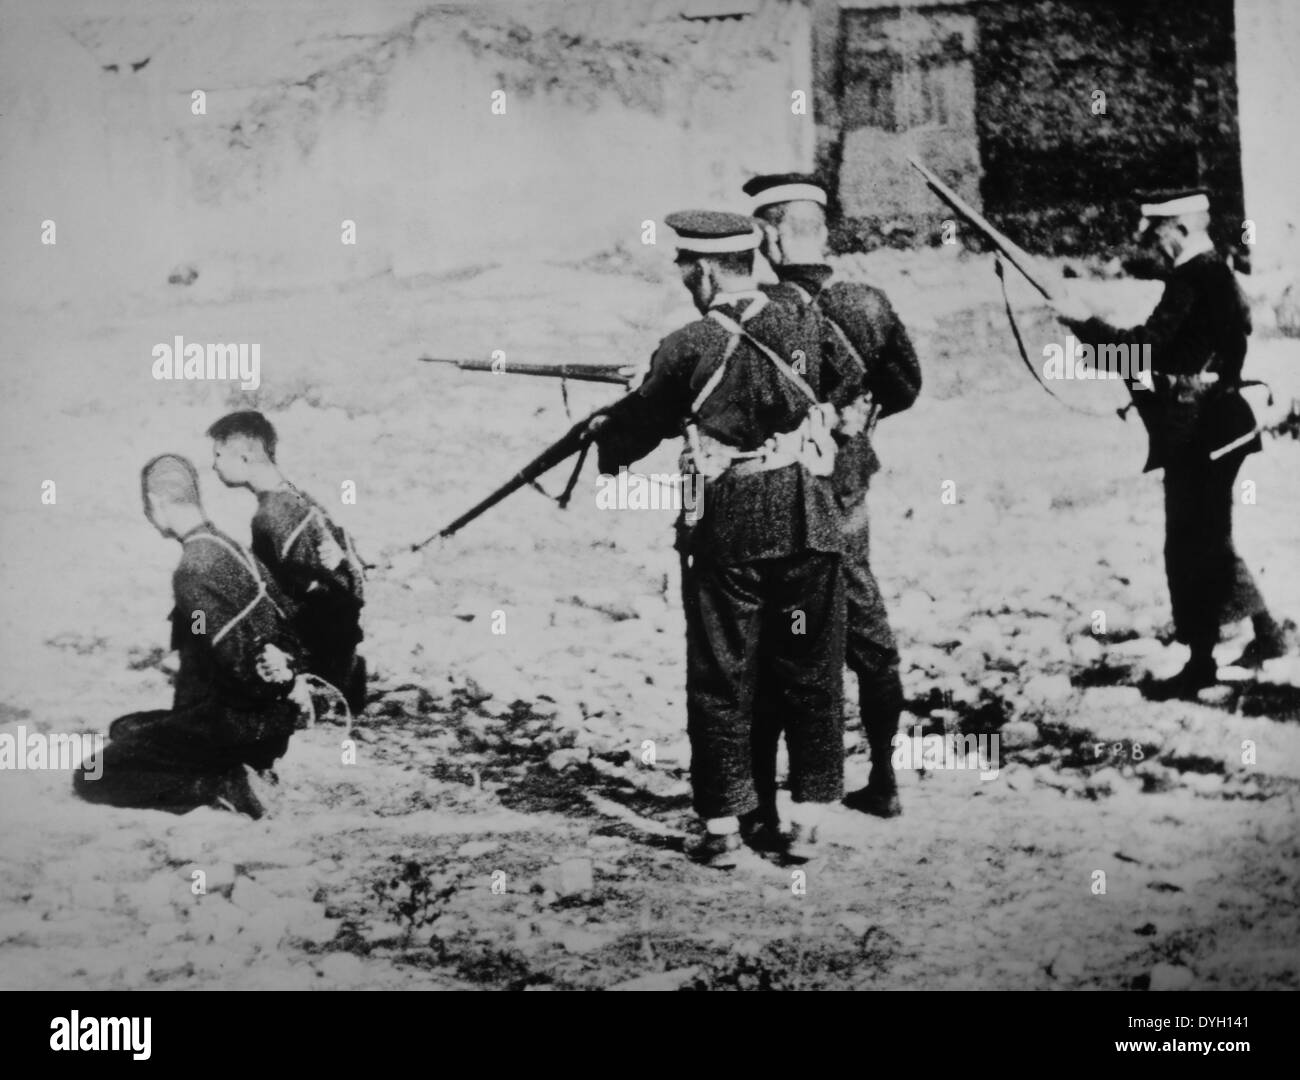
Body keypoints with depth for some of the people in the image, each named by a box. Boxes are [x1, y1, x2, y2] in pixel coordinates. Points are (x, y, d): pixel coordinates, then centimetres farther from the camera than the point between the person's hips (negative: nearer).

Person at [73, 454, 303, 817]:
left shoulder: (192, 572, -19)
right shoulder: (229, 547, 9)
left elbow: (232, 653, -24)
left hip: (234, 727, -9)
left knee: (91, 779, -5)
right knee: (125, 728, 29)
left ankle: (225, 786, -12)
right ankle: (234, 774, 8)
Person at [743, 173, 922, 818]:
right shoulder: (866, 306, -2)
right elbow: (904, 386, 9)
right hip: (846, 503, 5)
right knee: (867, 636, 17)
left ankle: (760, 797, 7)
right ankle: (883, 781, 25)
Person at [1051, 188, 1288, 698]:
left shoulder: (1192, 280, -19)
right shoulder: (1216, 273, 12)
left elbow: (1146, 345, -23)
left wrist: (1085, 321, -15)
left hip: (1199, 434, -10)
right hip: (1218, 426, 10)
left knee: (1190, 547, -1)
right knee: (1210, 541, 20)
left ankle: (1201, 663, 7)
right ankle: (1266, 632, 29)